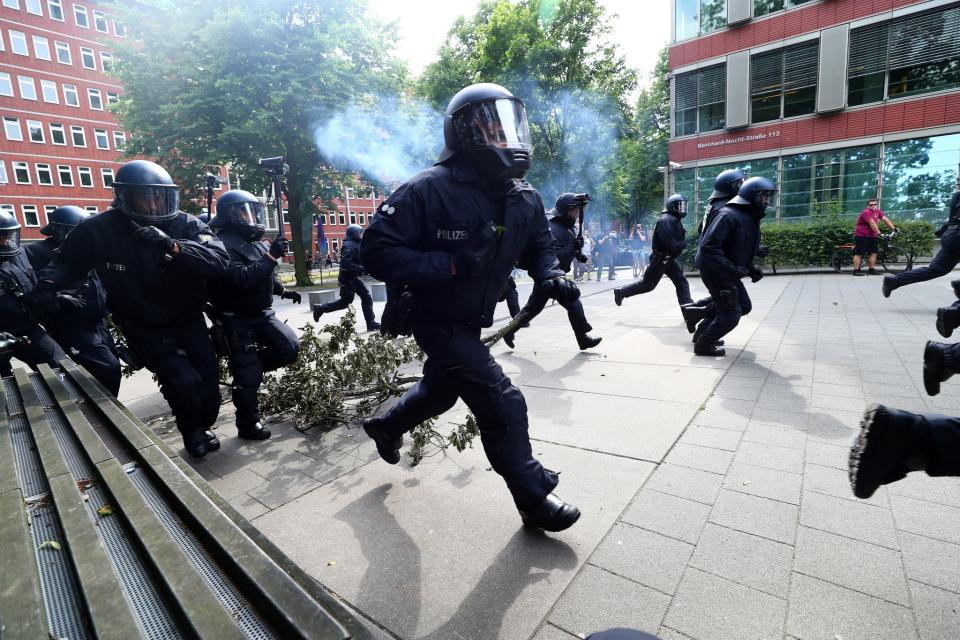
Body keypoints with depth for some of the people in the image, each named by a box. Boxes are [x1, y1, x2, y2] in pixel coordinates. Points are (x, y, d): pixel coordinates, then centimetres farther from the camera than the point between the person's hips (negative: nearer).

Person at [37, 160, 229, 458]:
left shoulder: (187, 225, -13)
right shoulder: (97, 230, -10)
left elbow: (218, 260, -30)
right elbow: (66, 264, 8)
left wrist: (174, 247, -43)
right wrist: (47, 283, -13)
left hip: (189, 321, 2)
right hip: (146, 330, -1)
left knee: (209, 383, 8)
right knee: (185, 383, -17)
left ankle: (204, 425, 42)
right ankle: (192, 432, 16)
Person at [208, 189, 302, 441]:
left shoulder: (255, 242, 11)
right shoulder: (224, 245, -18)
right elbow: (243, 279, -31)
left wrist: (283, 291, 20)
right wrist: (271, 256, -30)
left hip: (261, 314, 8)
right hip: (236, 320, -7)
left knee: (290, 347, -6)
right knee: (248, 377, -3)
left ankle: (248, 365, 16)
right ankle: (248, 426, 15)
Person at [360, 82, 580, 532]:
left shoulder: (523, 198, -3)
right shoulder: (430, 189, -23)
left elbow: (539, 245, 13)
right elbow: (377, 251, -24)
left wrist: (550, 275, -9)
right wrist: (449, 265, -33)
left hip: (472, 320, 8)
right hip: (436, 320, -8)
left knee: (441, 390, 26)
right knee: (502, 403, -10)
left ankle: (385, 426, 56)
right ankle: (534, 499, 12)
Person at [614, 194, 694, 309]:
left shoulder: (675, 220, 11)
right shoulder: (666, 221, -22)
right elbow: (669, 244, -30)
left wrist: (682, 244, 0)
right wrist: (683, 244, -15)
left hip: (668, 259, 10)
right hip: (660, 259, -9)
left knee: (681, 281, 4)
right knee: (648, 284, 2)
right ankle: (621, 292, 16)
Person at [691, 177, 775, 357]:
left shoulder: (751, 219, 11)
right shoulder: (729, 215, -21)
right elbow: (708, 246, -29)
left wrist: (752, 268, 4)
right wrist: (731, 269, -29)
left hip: (729, 273, 10)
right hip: (715, 272, -10)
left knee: (744, 306, 18)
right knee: (731, 314, -5)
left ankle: (703, 332, 29)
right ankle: (704, 344, 12)